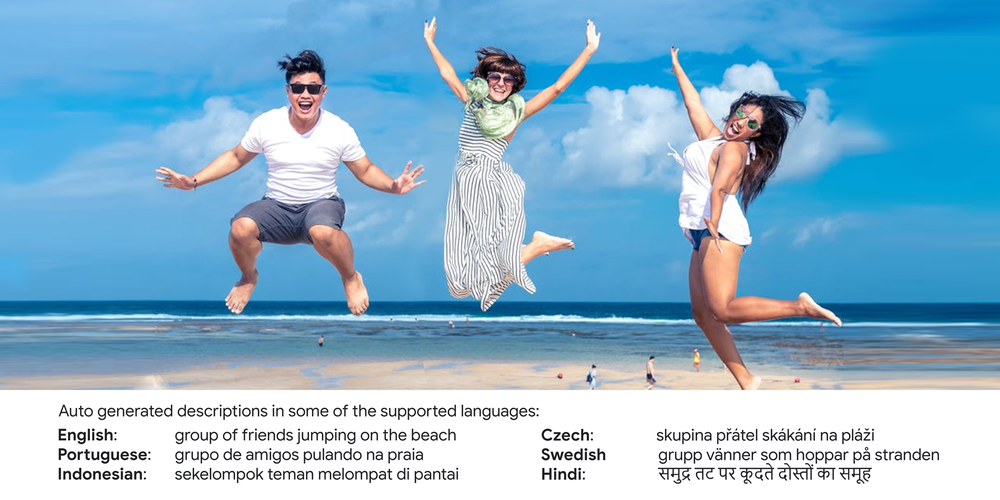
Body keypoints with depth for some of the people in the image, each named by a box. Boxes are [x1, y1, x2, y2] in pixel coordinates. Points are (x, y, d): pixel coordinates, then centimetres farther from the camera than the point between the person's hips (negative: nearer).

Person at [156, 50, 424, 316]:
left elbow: (366, 171, 3)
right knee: (240, 229, -31)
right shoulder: (266, 124, -5)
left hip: (322, 204, -2)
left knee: (323, 232, -39)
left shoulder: (340, 130, -7)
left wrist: (392, 186, -19)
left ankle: (351, 278, -4)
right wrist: (193, 181, -1)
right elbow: (235, 157, 9)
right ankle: (248, 278, 5)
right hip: (277, 207, 2)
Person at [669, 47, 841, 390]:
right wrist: (676, 66, 41)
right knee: (702, 313, 3)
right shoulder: (711, 136, 21)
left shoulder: (734, 148, -3)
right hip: (704, 234, 9)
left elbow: (720, 186, -21)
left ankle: (800, 307, -17)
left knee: (723, 310, -23)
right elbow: (692, 102, 33)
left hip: (720, 231, -9)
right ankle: (746, 381, 2)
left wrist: (713, 222, -36)